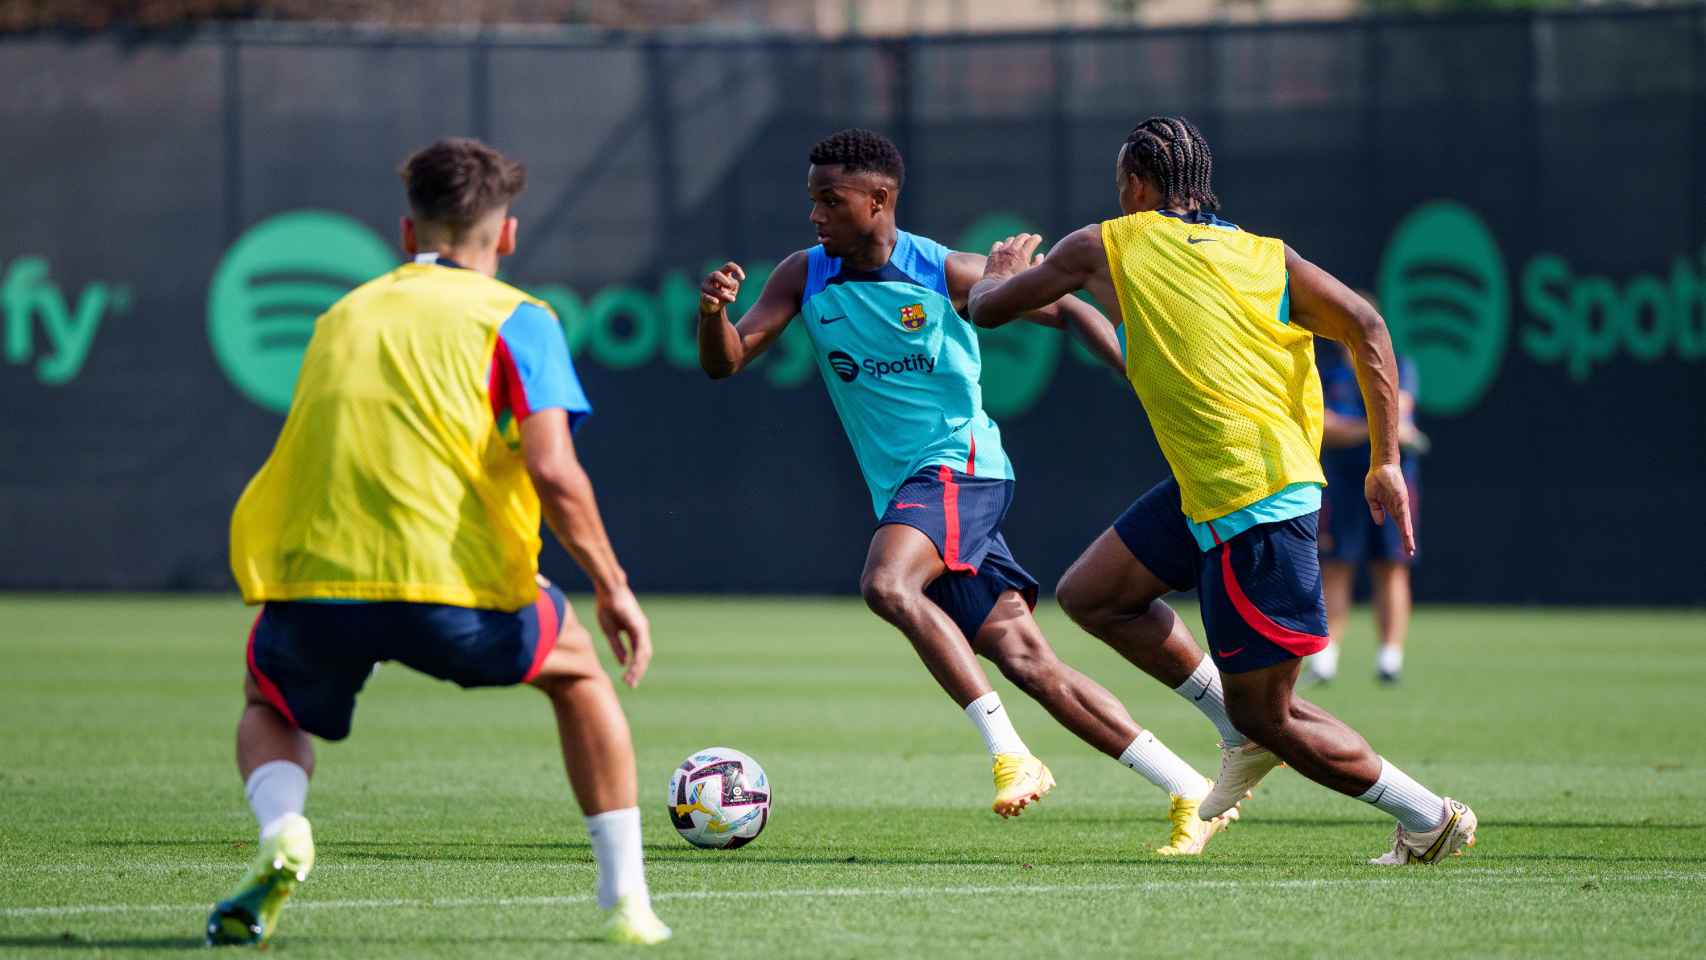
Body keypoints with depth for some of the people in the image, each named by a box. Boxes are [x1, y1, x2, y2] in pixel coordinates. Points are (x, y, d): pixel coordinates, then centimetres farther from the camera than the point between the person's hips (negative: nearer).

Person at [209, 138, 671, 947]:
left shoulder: (343, 315, 23)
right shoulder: (515, 319, 7)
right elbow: (552, 471, -6)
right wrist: (611, 588, 3)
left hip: (308, 585, 3)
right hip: (451, 588, -3)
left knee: (272, 705, 33)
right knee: (578, 670, 27)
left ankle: (280, 831, -1)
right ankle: (625, 898, 19)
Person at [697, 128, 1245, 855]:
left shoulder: (946, 275, -7)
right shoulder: (805, 277, 5)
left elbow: (1066, 311, 2)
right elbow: (724, 363, 1)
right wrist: (714, 311, -21)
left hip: (958, 468, -5)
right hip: (901, 491, 5)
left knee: (886, 584, -32)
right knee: (1024, 659, -3)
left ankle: (1009, 753, -27)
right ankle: (1190, 794, 1)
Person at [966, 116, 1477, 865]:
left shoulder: (1107, 247, 0)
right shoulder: (1266, 256, 10)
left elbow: (986, 308, 12)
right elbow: (1366, 329, -4)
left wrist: (1003, 270, 36)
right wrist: (1385, 462, -2)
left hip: (1253, 508, -7)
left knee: (1267, 717, 2)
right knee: (1087, 594, 16)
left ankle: (1433, 819, 9)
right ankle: (1245, 727, 20)